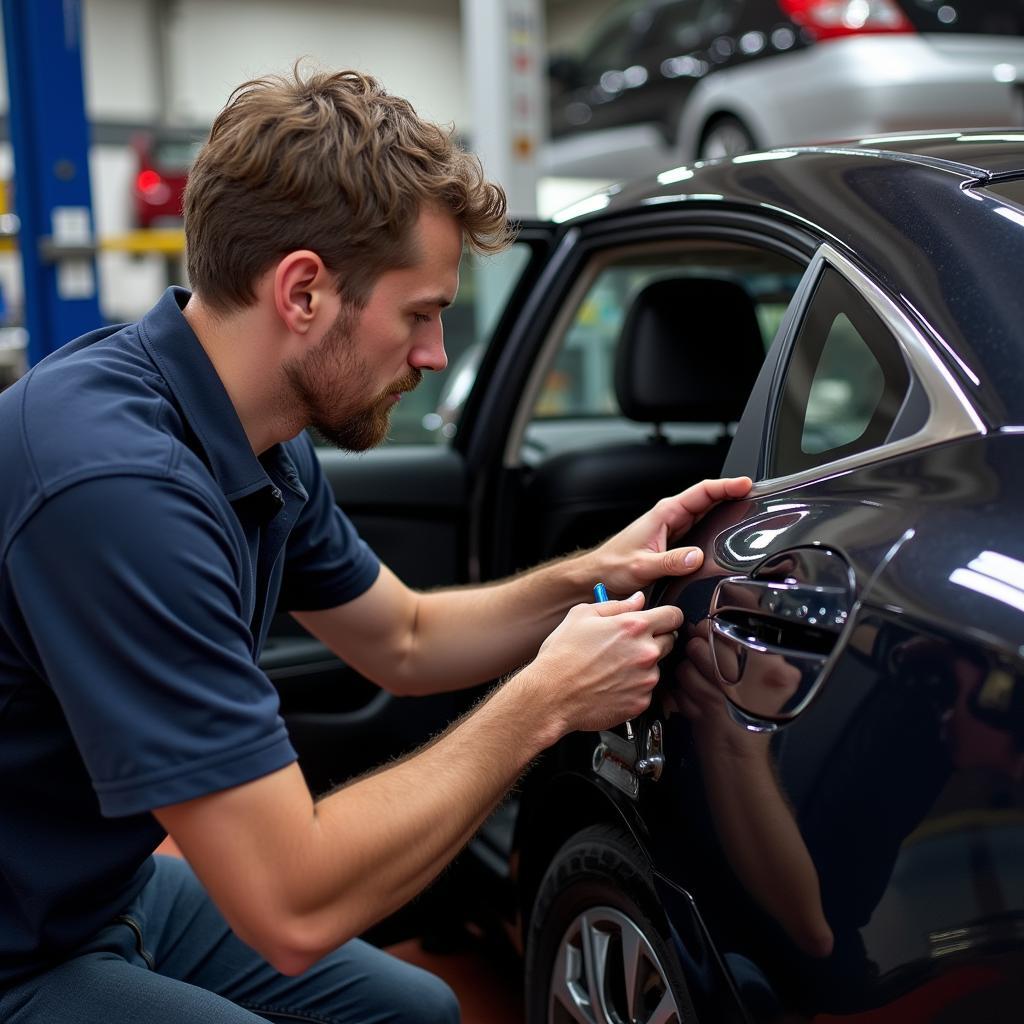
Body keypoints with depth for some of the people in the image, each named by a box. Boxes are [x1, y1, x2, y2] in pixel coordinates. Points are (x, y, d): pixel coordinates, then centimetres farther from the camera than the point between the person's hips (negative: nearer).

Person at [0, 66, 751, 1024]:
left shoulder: (261, 441, -3)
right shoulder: (120, 481, -33)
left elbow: (406, 641, 11)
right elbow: (293, 909, -32)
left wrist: (589, 575, -5)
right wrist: (543, 703, -22)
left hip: (118, 885, 8)